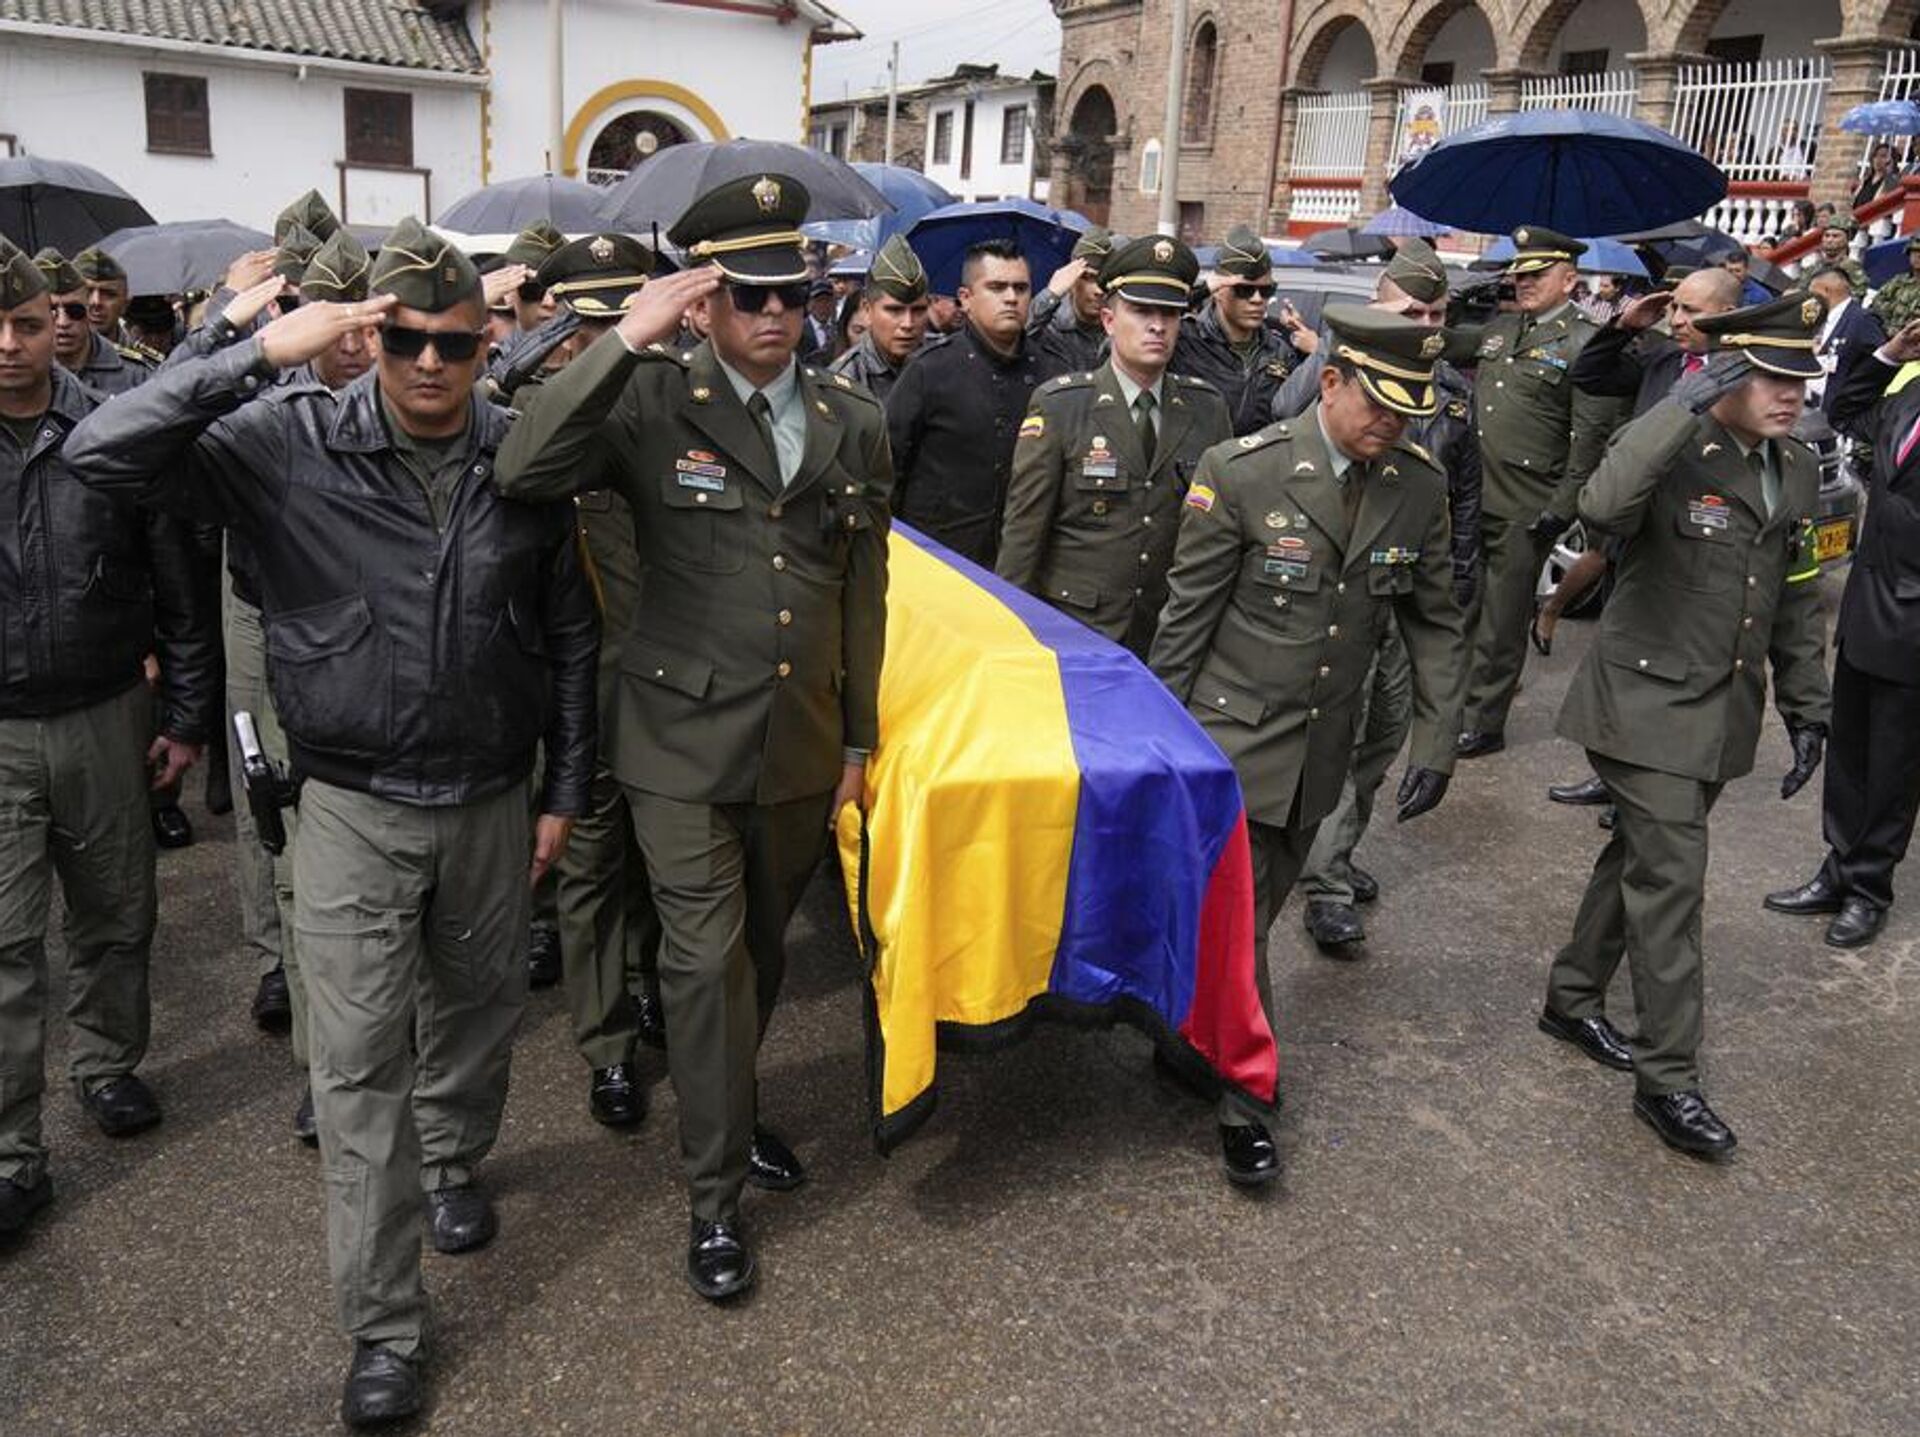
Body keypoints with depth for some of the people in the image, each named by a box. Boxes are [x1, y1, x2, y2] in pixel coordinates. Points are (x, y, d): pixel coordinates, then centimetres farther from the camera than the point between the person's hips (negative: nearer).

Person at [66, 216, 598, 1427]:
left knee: (479, 1012, 21)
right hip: (354, 812, -2)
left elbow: (569, 637, 3)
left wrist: (566, 791, 5)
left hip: (490, 802, 2)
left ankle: (454, 1163, 52)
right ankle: (384, 1327, 18)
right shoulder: (294, 442, -10)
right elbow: (106, 454, -21)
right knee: (361, 1066, 3)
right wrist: (262, 354, -28)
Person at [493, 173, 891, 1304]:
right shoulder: (654, 402, -8)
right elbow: (524, 473, -24)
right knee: (707, 960, 0)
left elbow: (865, 593, 9)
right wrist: (626, 339, -27)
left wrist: (859, 741, 10)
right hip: (686, 743, -4)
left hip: (802, 747, 4)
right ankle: (717, 1196, 18)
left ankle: (733, 1107, 45)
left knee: (764, 949, 20)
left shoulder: (854, 423, 4)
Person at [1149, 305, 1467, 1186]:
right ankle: (1241, 1098, 16)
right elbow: (1187, 615, -10)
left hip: (1320, 751, 4)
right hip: (1233, 738, -4)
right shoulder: (1241, 471, -16)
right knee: (1232, 925, -1)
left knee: (1254, 915, 17)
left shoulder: (1420, 487, -3)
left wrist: (1436, 744, 0)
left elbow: (1433, 622, 6)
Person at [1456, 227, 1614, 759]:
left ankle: (1483, 724, 13)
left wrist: (1561, 511, -14)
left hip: (1524, 512, -6)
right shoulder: (1497, 328, 15)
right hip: (1469, 498, 6)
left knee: (1502, 623, 3)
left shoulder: (1584, 343, -5)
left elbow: (1590, 435, -10)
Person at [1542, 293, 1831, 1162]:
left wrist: (1806, 709, 15)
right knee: (1672, 880, -6)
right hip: (1651, 700, -7)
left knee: (1642, 855, 17)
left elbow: (1796, 600, 16)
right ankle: (1668, 1080, 4)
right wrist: (1684, 407, -35)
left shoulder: (1797, 471, 8)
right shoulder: (1673, 454, -15)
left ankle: (1573, 998, 35)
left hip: (1725, 708, 7)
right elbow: (1600, 507, -39)